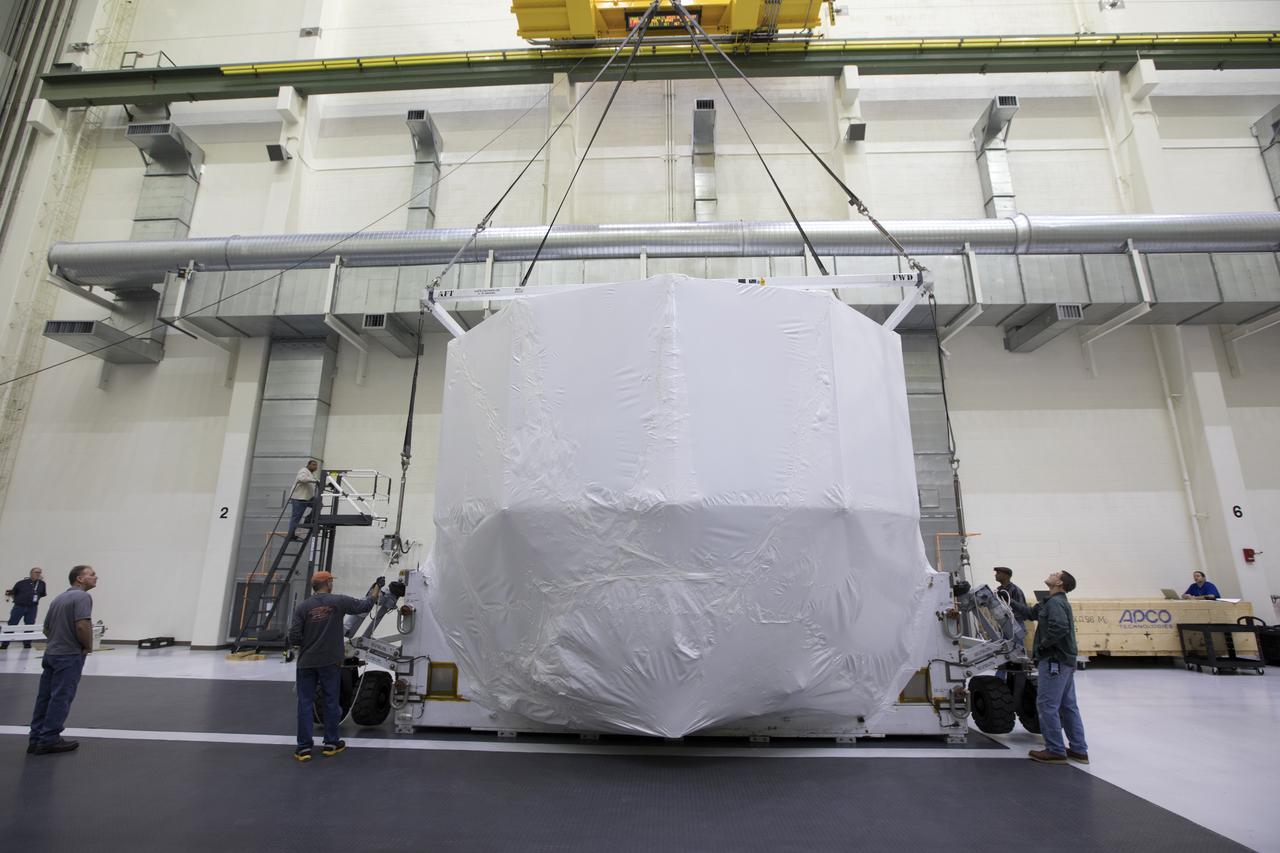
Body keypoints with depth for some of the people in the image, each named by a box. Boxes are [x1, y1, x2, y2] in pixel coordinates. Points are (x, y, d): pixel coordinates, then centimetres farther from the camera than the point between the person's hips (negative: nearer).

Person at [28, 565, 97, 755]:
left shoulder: (59, 598, 15)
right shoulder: (82, 596, -16)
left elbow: (46, 629, 19)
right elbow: (82, 626, -25)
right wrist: (89, 646, -9)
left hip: (51, 653, 9)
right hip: (70, 655, -9)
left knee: (44, 697, 10)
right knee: (60, 698, -3)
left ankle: (36, 739, 15)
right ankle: (49, 740, 1)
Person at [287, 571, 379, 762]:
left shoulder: (302, 607, -5)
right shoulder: (338, 602, -7)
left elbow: (294, 637, -8)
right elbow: (366, 605, 0)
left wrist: (300, 645, 14)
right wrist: (377, 588, 15)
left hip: (307, 662, 1)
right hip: (330, 662, -1)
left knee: (305, 703, 9)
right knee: (331, 701, 10)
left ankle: (304, 747, 10)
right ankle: (331, 743, 19)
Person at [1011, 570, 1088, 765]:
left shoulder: (1055, 602, -15)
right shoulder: (1054, 602, 16)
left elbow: (1060, 627, -31)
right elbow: (1031, 613, 24)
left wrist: (1044, 643, -18)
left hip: (1054, 661, -10)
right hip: (1065, 661, 10)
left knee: (1047, 705, -4)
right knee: (1068, 706, 14)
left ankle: (1055, 751, 1)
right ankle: (1078, 750, 20)